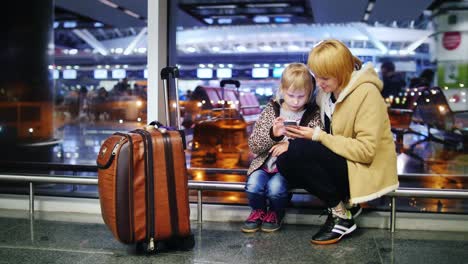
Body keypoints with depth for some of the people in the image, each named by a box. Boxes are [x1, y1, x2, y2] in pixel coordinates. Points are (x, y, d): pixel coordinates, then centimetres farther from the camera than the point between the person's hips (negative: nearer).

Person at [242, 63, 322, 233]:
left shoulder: (313, 116, -1)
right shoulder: (271, 110, 4)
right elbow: (253, 146, 0)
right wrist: (272, 134, -19)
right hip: (265, 163, 2)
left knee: (275, 187, -29)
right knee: (253, 185, -25)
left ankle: (275, 213, 7)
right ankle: (258, 211, 9)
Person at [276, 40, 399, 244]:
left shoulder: (367, 93, -18)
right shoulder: (327, 91, 5)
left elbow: (366, 150, -23)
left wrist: (318, 136, -24)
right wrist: (300, 136, -12)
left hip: (364, 170, -8)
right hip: (337, 162, 8)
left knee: (300, 151, -27)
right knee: (284, 161, -14)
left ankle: (342, 216, -12)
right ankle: (340, 203, -5)